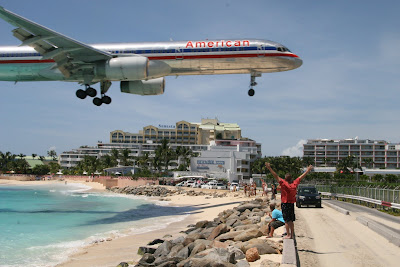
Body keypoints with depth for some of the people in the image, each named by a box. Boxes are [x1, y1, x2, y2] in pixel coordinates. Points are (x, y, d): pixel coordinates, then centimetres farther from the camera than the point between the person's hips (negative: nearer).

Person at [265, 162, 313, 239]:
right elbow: (301, 177, 13)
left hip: (285, 203, -5)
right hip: (292, 204, 5)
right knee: (291, 220, 12)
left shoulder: (283, 183, -13)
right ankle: (292, 235, 15)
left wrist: (269, 168, -17)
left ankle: (288, 235, -3)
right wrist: (308, 170, 25)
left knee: (287, 220, -2)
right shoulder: (295, 183, 1)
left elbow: (276, 176, -16)